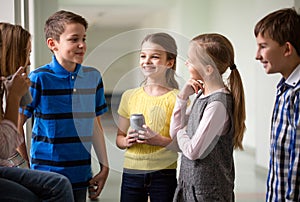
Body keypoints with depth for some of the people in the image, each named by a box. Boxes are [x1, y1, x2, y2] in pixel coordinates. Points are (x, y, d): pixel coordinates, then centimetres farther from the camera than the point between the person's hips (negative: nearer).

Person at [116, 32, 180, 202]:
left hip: (164, 174, -3)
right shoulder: (129, 96, 7)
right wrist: (127, 141, -8)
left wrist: (160, 140, -22)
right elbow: (119, 139, 13)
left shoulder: (177, 99, -5)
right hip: (131, 173, 3)